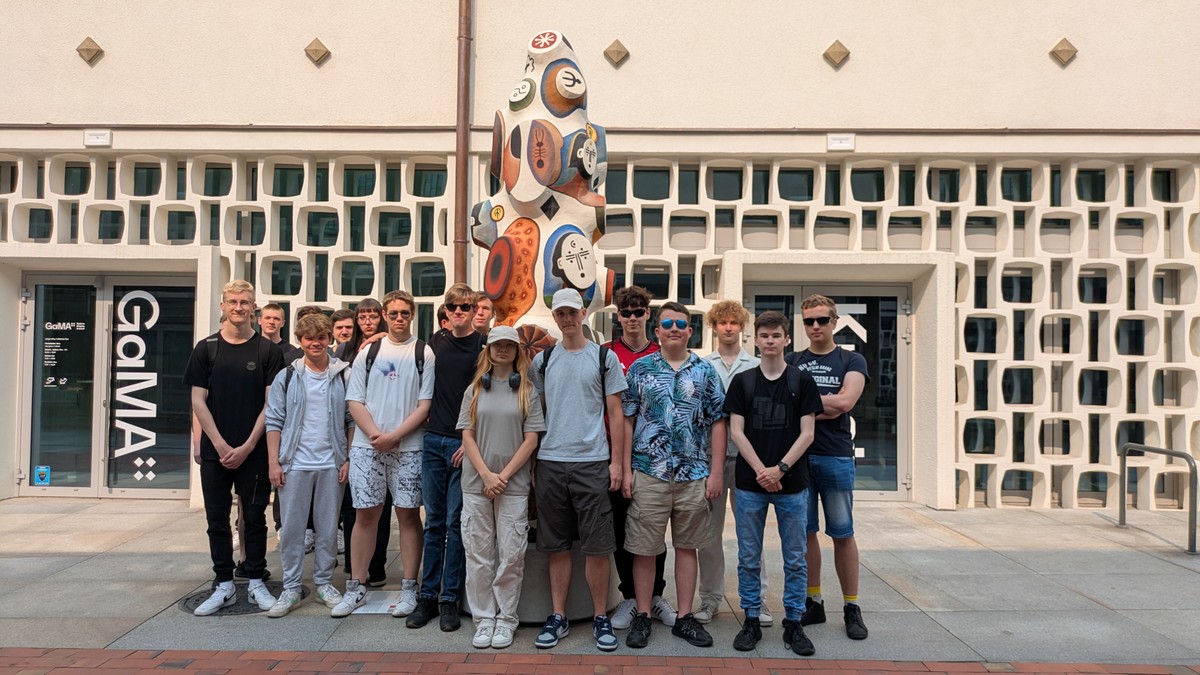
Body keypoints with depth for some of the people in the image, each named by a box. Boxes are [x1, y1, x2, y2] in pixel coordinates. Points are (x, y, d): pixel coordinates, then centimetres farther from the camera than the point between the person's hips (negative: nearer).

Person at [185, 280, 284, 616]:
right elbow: (198, 401, 3)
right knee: (217, 519, 7)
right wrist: (220, 445, -6)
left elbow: (271, 404, -2)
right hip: (215, 450, 2)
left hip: (254, 451, -1)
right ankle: (224, 585, 18)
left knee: (254, 517, 5)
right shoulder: (206, 348, 5)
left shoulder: (268, 350, 1)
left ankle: (256, 583, 17)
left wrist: (247, 446, -9)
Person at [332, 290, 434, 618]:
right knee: (365, 515, 5)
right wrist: (375, 434, -9)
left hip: (408, 448, -2)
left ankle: (409, 588, 12)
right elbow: (355, 402, 6)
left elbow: (425, 404, -3)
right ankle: (356, 588, 16)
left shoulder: (424, 354, 3)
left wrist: (394, 436, -12)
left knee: (408, 515, 4)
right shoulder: (369, 352, 10)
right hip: (367, 446, 2)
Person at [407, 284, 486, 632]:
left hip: (465, 445, -4)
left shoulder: (484, 347, -4)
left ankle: (449, 598, 11)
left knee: (455, 524, 1)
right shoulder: (435, 343, 10)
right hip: (433, 441, 4)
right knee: (434, 522, 10)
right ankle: (428, 595, 18)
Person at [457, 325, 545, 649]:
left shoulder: (527, 391, 5)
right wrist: (486, 474, -9)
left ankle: (505, 619, 14)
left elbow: (531, 439, -1)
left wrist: (504, 476, -9)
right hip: (476, 484, 2)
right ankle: (484, 619, 16)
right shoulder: (475, 390, 9)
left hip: (514, 485, -1)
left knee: (511, 555, 1)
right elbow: (467, 436, 4)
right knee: (479, 555, 5)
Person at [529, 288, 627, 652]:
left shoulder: (604, 357, 3)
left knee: (597, 546, 1)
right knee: (556, 545, 9)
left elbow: (615, 412, 3)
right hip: (550, 463, 2)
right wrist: (531, 463, 7)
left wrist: (616, 461, -3)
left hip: (592, 462, -2)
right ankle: (558, 616, 20)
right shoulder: (542, 360, 9)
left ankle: (600, 617, 15)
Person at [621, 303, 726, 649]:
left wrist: (716, 472, -2)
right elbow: (627, 421, 2)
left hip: (694, 475, 1)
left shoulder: (705, 371, 5)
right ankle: (642, 616, 20)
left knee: (687, 547, 11)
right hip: (648, 474, -1)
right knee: (644, 548, 5)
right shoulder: (640, 369, 2)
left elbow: (717, 423, 4)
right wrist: (626, 470, -4)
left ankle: (685, 618, 22)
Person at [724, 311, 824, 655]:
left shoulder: (802, 381, 2)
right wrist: (761, 471, -11)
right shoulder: (742, 381, 4)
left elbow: (806, 433, -2)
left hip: (792, 484, 0)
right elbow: (736, 431, -1)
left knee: (795, 558, 7)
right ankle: (751, 621, 20)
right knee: (749, 558, 7)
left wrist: (780, 469, -12)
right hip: (749, 483, 0)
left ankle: (793, 623, 20)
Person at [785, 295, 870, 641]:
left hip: (836, 456, -2)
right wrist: (824, 407, -8)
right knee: (805, 532, 7)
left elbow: (845, 401, -10)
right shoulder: (791, 362, 11)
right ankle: (813, 602, 19)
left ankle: (852, 608, 15)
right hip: (798, 456, 2)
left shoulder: (852, 360, 6)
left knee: (842, 533, 4)